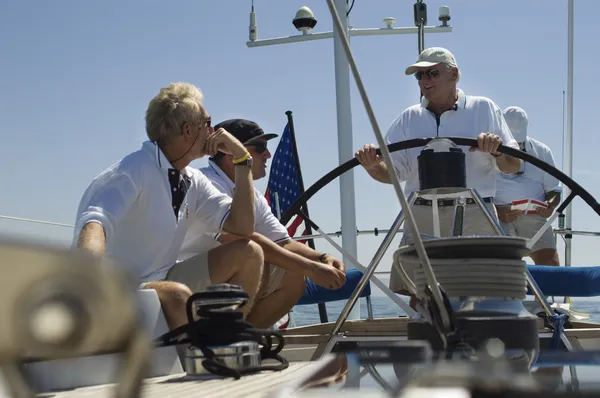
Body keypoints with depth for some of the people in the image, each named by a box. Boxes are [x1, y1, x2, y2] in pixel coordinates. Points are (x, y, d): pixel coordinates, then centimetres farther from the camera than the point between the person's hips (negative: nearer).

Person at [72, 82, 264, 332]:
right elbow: (96, 221, -35)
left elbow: (242, 228, 4)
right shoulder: (135, 171, -18)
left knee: (248, 254, -3)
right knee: (177, 295, -37)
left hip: (159, 281, 8)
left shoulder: (193, 182, 7)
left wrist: (242, 160, -2)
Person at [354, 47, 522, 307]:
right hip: (422, 220, 2)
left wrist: (496, 150, -17)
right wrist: (373, 166, -13)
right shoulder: (409, 118, 16)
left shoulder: (484, 108, 9)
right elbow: (392, 173, 10)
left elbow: (513, 167, 5)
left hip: (473, 219, -2)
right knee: (418, 297, -2)